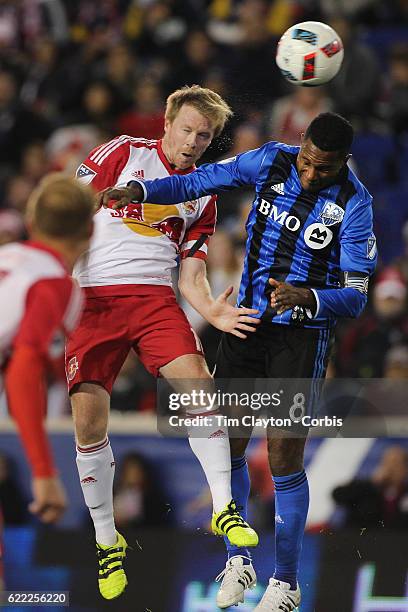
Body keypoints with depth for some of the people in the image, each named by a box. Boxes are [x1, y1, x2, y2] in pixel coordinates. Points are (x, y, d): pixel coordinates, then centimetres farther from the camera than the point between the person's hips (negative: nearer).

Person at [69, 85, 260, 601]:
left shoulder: (202, 195, 16)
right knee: (88, 417, -9)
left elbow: (191, 272, 13)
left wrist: (211, 311, -8)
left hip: (156, 298, 3)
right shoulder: (123, 153, 4)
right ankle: (106, 539, 6)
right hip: (93, 300, -2)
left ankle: (224, 509, -13)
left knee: (197, 384, -21)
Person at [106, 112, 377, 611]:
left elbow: (355, 296, -15)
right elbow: (199, 181, 6)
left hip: (301, 336, -4)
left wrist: (307, 297, -34)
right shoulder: (272, 162, -5)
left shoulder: (353, 204, -15)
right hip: (247, 322, 4)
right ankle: (237, 562, 20)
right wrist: (137, 190, -7)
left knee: (283, 456, -7)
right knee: (226, 443, 3)